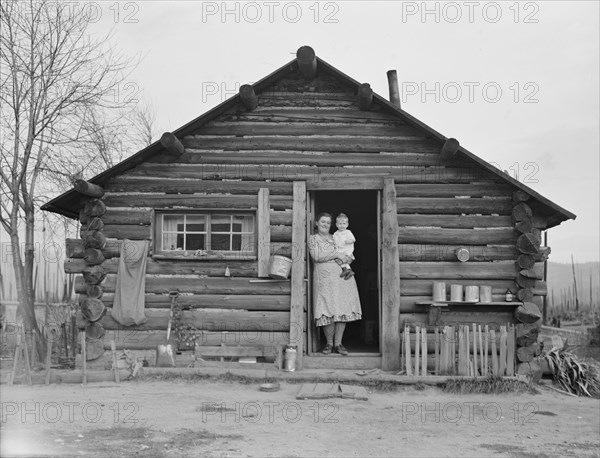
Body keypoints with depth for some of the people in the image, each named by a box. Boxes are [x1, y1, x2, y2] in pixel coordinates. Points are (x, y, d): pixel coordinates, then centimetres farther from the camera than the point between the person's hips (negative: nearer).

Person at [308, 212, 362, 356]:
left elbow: (348, 253, 28)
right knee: (327, 311, -6)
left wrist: (348, 258, 6)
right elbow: (316, 256, -8)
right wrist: (337, 254, -12)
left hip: (342, 278, 4)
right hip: (324, 278, -3)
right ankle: (329, 343, 8)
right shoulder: (313, 238, 8)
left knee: (343, 309, -2)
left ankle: (338, 343, 7)